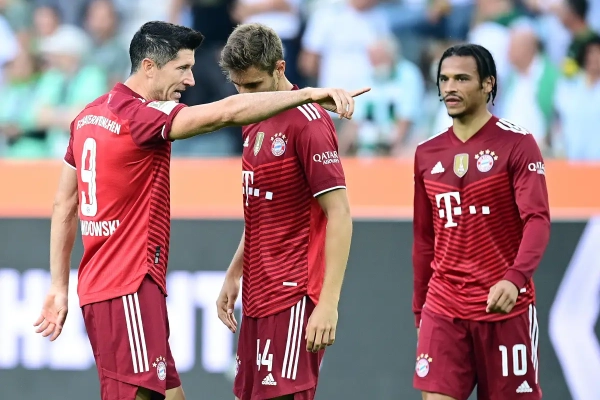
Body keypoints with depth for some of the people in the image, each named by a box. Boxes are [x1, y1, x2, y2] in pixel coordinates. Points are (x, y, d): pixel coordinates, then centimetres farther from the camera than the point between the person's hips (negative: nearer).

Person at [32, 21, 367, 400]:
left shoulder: (89, 116, 13)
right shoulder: (140, 115, -15)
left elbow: (64, 205, 18)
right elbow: (228, 111, -26)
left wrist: (59, 286, 21)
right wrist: (308, 94, -29)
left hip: (98, 287, 10)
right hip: (129, 291, -10)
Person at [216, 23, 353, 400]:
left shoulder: (307, 122, -13)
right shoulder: (255, 124, 14)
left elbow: (339, 216, -17)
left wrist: (328, 303, -22)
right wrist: (233, 275, 19)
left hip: (294, 298, -9)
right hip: (258, 297, 9)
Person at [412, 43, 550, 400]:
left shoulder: (516, 144, -6)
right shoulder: (428, 154, 9)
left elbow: (538, 220, -16)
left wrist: (515, 279, -32)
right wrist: (419, 311, 15)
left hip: (506, 307, -4)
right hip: (444, 309, 4)